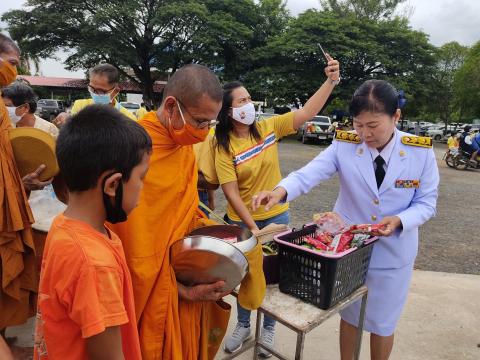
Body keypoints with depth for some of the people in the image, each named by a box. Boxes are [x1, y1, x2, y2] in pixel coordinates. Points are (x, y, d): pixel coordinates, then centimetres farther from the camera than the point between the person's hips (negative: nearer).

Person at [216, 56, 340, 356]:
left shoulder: (269, 127, -7)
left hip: (276, 216, 2)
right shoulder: (224, 147, -14)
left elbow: (307, 112, -9)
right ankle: (243, 326, 41)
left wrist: (331, 80, -18)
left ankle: (268, 329, 38)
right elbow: (231, 194, -16)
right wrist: (253, 228, -19)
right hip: (242, 220, -1)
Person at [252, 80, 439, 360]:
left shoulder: (422, 152, -11)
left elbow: (426, 202, -5)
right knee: (349, 314, 21)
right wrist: (281, 191, -44)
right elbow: (310, 174, -25)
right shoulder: (344, 145, -13)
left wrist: (399, 220, -25)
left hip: (393, 253, 0)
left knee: (382, 323, 18)